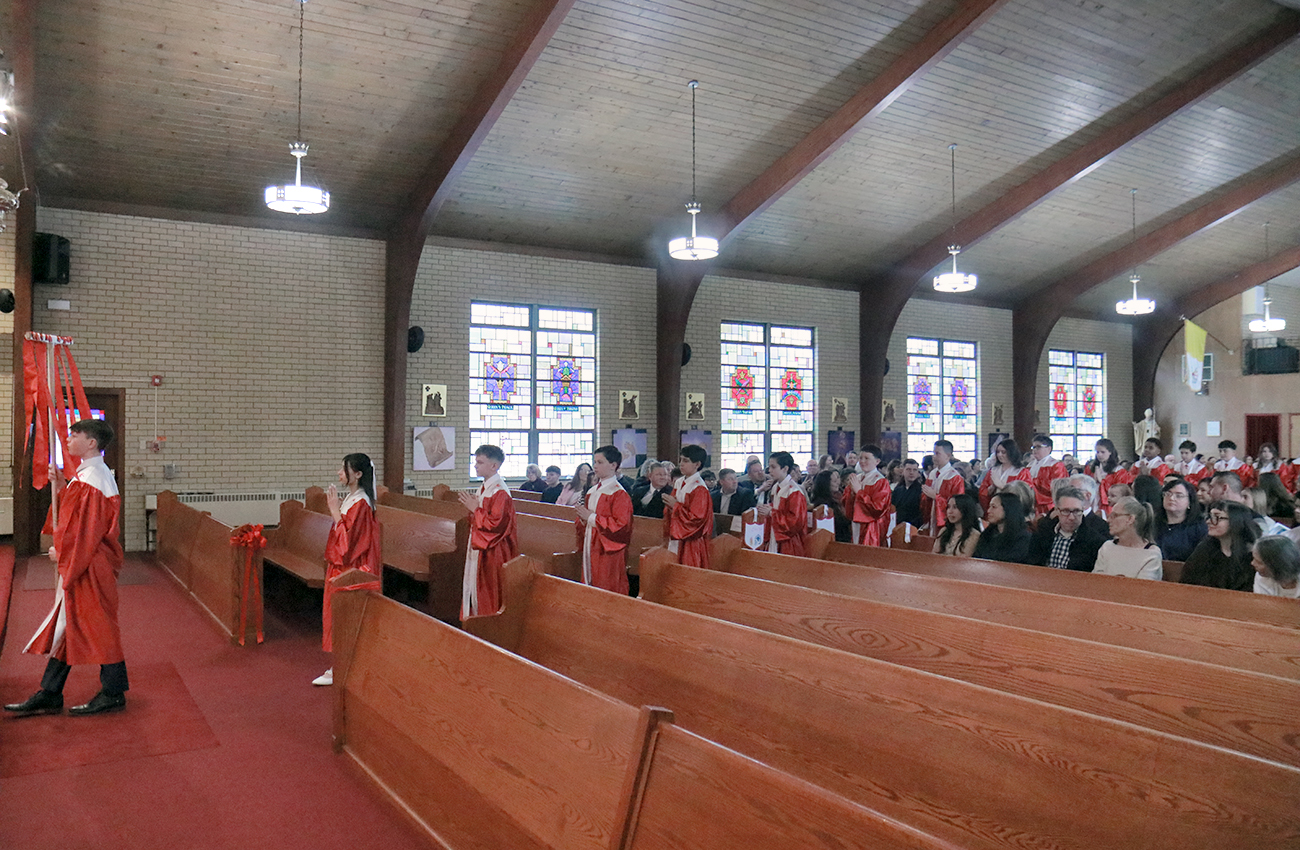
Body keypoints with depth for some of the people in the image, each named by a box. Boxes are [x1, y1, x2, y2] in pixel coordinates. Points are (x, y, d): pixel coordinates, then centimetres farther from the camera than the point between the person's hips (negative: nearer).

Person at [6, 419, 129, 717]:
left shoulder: (91, 479, -19)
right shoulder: (91, 474, 13)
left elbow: (85, 528, -20)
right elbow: (74, 514, 18)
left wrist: (61, 552, -7)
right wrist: (59, 489, 8)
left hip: (88, 567, -10)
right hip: (78, 562, 10)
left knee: (97, 625, -1)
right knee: (65, 625, 14)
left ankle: (113, 694, 9)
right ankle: (49, 695, 23)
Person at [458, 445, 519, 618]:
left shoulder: (500, 492, -19)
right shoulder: (483, 488, 10)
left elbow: (496, 523, -24)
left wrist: (475, 509, -17)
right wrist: (472, 507, 2)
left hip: (494, 551, -10)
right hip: (479, 547, 10)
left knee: (490, 595, -1)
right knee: (475, 588, 15)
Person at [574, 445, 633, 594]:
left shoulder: (619, 494, -11)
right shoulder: (592, 492, 13)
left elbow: (621, 525, -20)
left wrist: (592, 517, -18)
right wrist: (582, 519, -1)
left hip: (609, 553, -8)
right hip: (591, 548, 8)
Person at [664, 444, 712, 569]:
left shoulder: (699, 489, -15)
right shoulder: (679, 483, 8)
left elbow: (697, 518, -20)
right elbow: (670, 508, 17)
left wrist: (676, 506, -18)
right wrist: (669, 505, -6)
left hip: (691, 543, -7)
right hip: (675, 539, 7)